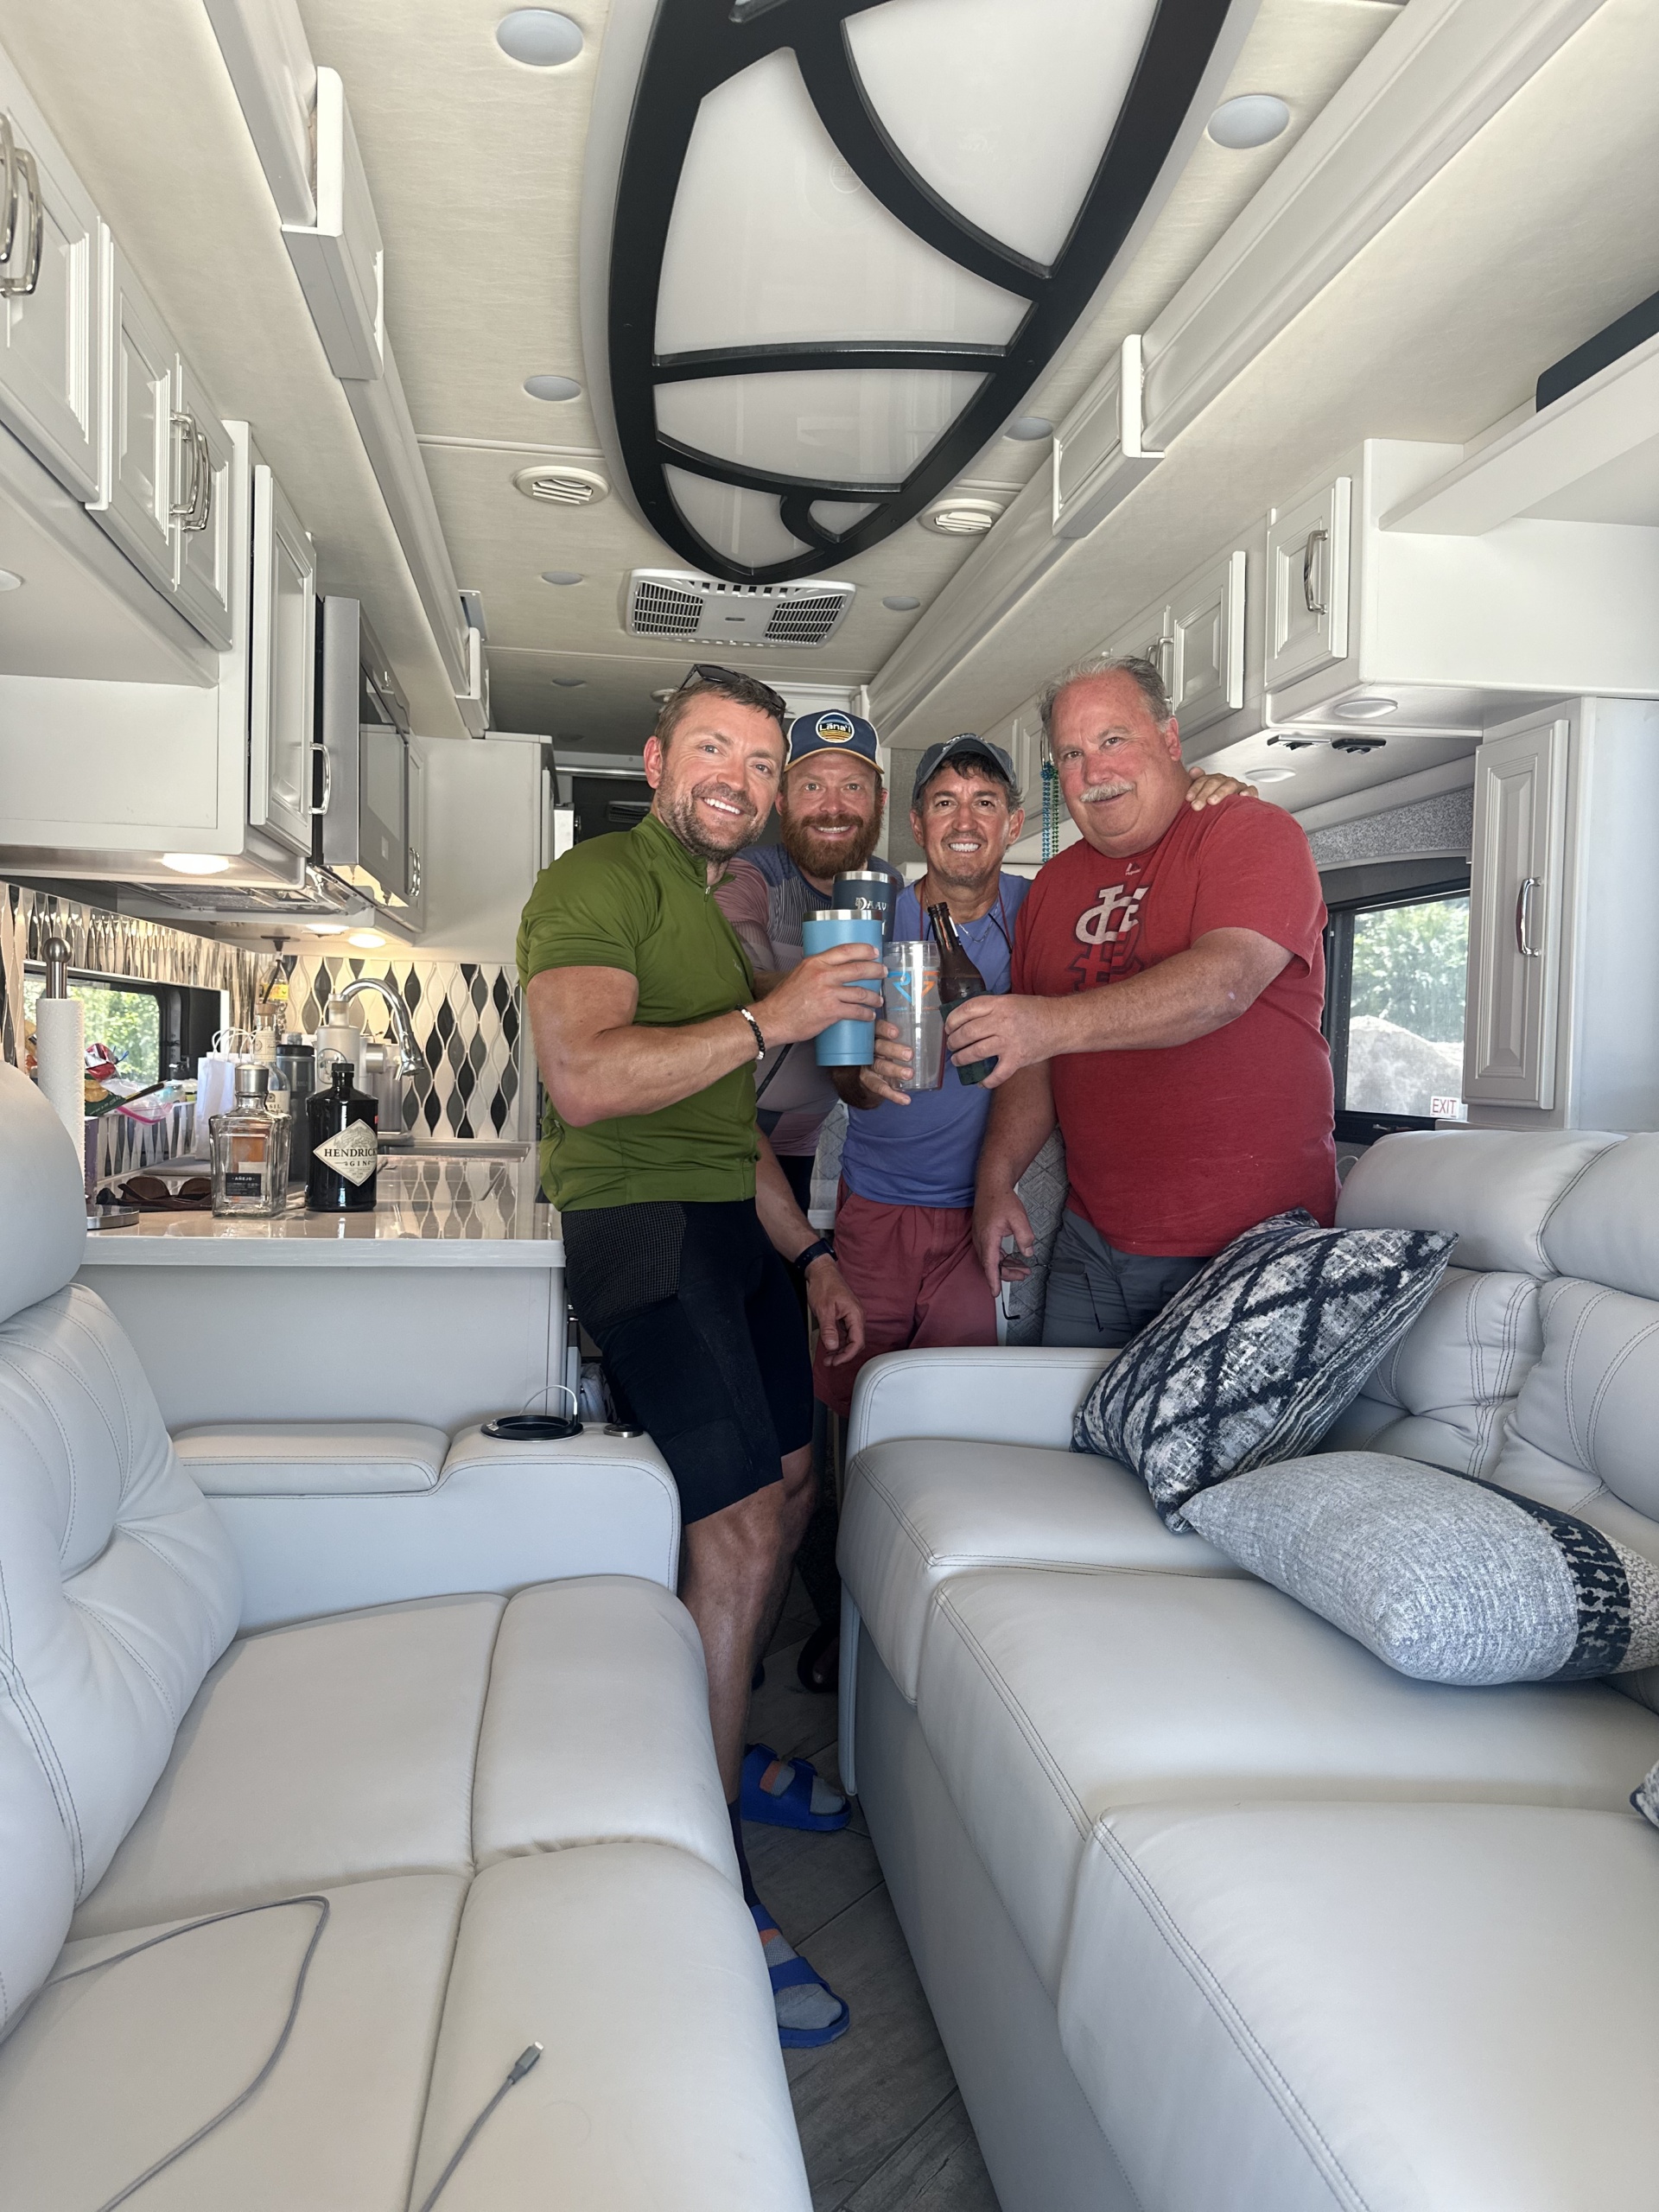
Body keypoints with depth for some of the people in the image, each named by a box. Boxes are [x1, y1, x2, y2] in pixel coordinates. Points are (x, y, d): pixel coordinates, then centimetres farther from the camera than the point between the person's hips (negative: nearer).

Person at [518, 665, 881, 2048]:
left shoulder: (722, 916, 22)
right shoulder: (600, 883, -8)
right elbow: (582, 1078, -25)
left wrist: (812, 1255, 22)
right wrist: (771, 1019, -26)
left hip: (732, 1226, 10)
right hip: (640, 1222, -10)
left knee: (789, 1491, 13)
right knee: (739, 1526, -14)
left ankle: (713, 1750, 32)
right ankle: (710, 1883, -2)